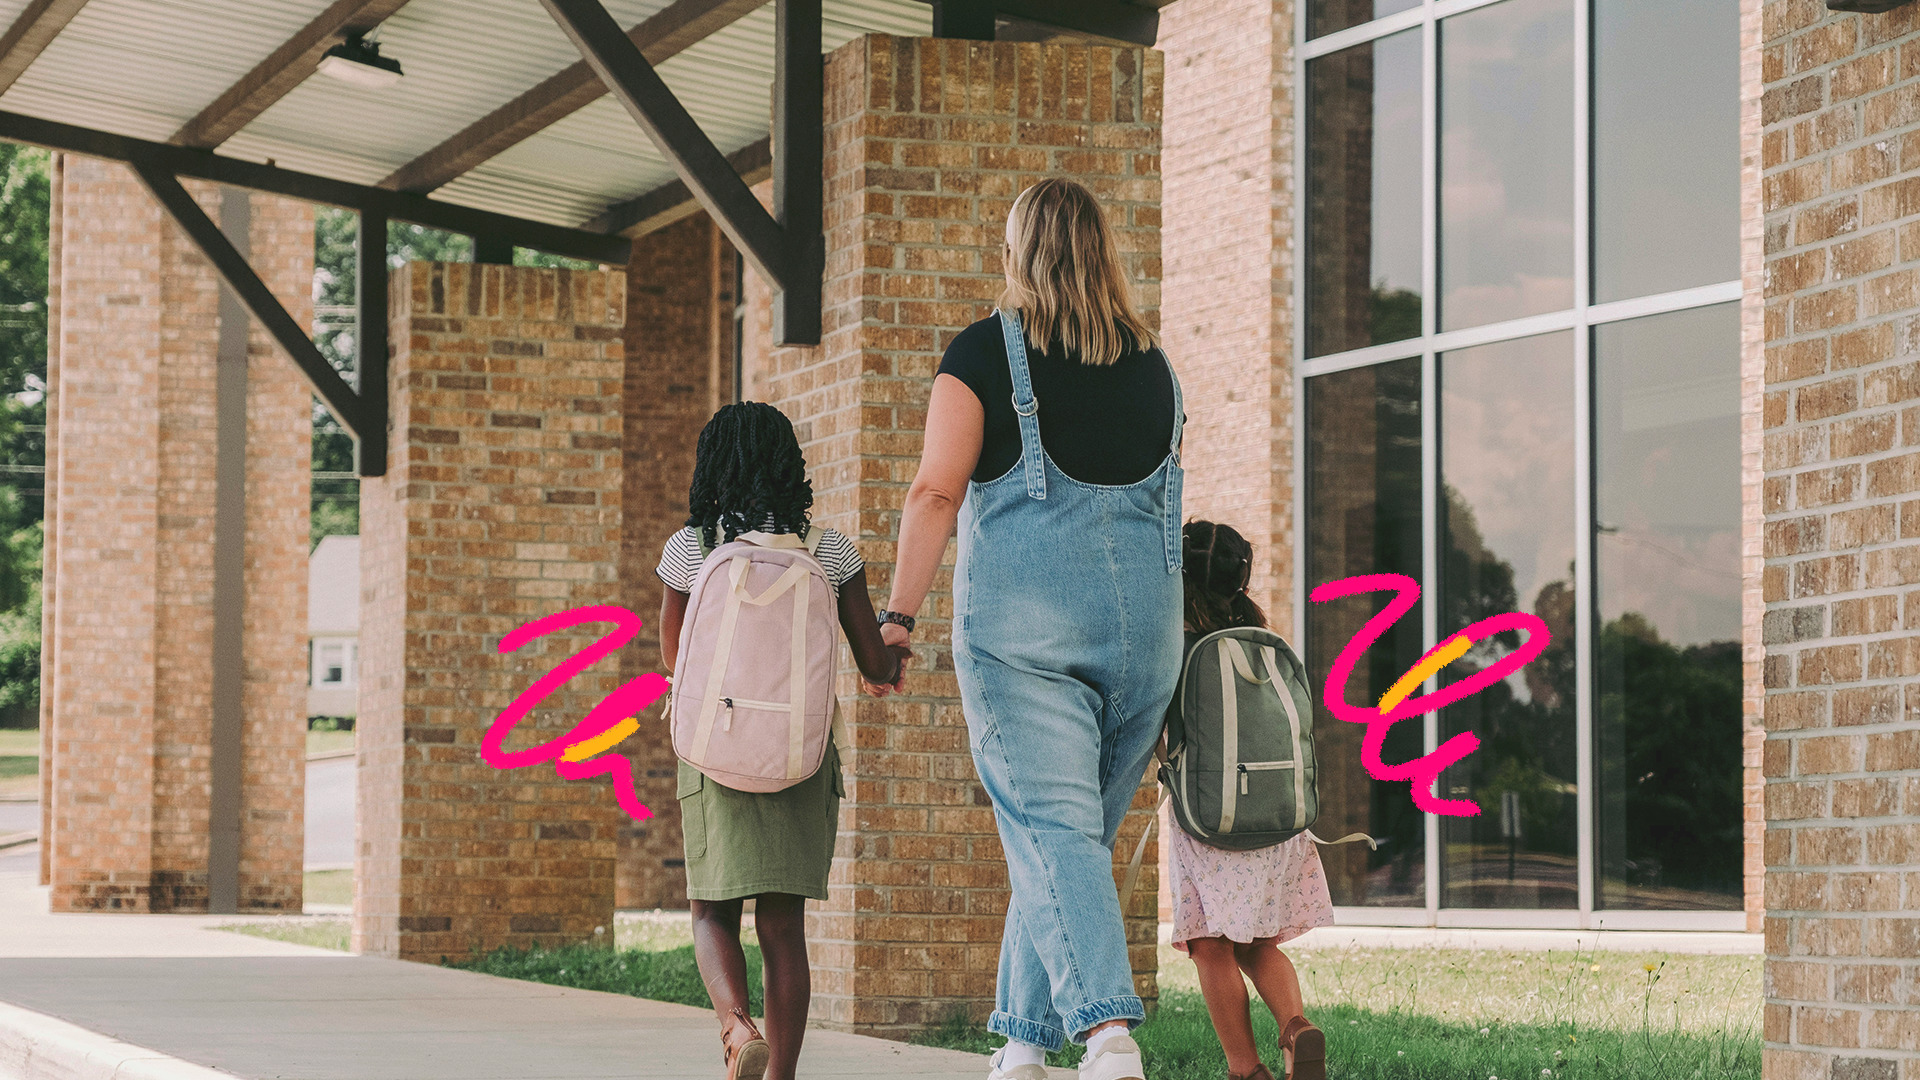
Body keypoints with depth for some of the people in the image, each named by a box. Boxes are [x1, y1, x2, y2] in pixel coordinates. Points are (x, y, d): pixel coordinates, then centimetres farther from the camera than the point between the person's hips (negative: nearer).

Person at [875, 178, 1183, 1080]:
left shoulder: (985, 352, 0)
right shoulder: (1153, 364, 14)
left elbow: (937, 492, -7)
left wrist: (899, 614, -5)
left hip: (1022, 618, -4)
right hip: (1145, 617, 4)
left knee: (1050, 827, -8)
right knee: (1082, 830, 12)